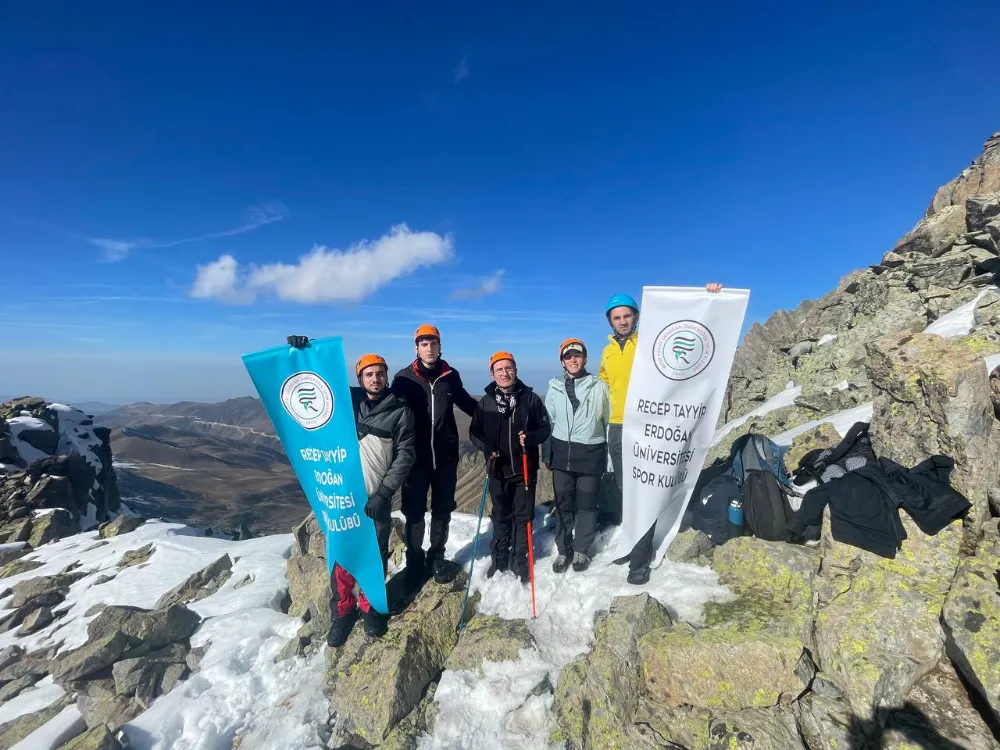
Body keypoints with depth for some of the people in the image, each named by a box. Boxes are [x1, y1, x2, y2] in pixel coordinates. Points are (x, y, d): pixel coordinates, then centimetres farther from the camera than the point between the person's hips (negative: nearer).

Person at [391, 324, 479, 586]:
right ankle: (415, 562, 27)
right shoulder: (404, 378, -6)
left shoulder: (451, 375, 0)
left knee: (443, 510, 14)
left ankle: (437, 558, 32)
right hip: (416, 455, -2)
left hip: (446, 455, 2)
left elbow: (466, 402, 17)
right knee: (414, 512, 9)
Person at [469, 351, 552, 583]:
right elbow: (474, 432, 4)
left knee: (523, 516, 10)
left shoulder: (530, 398, -5)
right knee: (500, 516, 15)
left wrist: (530, 438, -20)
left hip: (525, 468, -1)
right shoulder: (485, 402, -1)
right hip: (498, 469, 1)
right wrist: (487, 447, -14)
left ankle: (520, 560, 26)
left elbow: (545, 428, -1)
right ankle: (499, 558, 31)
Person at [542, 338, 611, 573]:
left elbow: (609, 421, 1)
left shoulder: (599, 387, -2)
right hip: (562, 453, 2)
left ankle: (582, 550, 27)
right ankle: (564, 550, 26)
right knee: (563, 504, 10)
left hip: (591, 454, -2)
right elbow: (548, 422, 10)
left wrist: (609, 458, 2)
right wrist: (546, 454, 9)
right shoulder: (554, 388, 4)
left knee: (587, 505, 9)